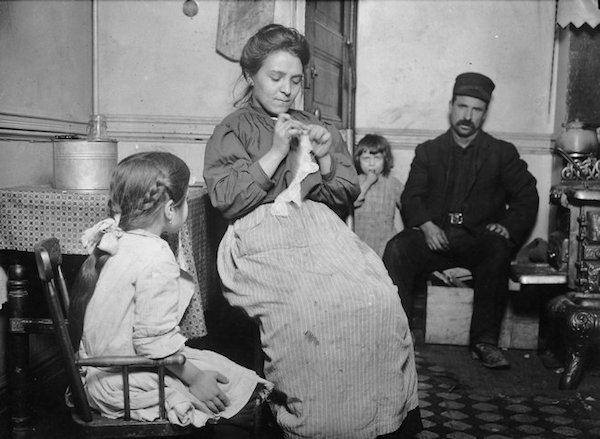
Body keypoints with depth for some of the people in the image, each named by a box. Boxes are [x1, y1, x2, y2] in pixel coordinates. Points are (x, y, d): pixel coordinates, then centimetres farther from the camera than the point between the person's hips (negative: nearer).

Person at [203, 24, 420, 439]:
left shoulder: (316, 128, 23)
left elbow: (346, 196, 20)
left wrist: (325, 159, 1)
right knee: (308, 311, -34)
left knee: (382, 304, -24)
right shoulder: (232, 131, 11)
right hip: (263, 240, -4)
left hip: (321, 232, 4)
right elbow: (225, 199, -4)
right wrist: (275, 152, -8)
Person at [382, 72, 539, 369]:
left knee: (498, 251, -34)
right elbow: (411, 197, 5)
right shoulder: (428, 151, 16)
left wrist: (508, 227, -13)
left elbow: (527, 197, 6)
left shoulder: (503, 153, 13)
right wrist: (426, 225, -15)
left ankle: (484, 341, -23)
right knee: (396, 250, -28)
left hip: (479, 238, -1)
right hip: (435, 238, 1)